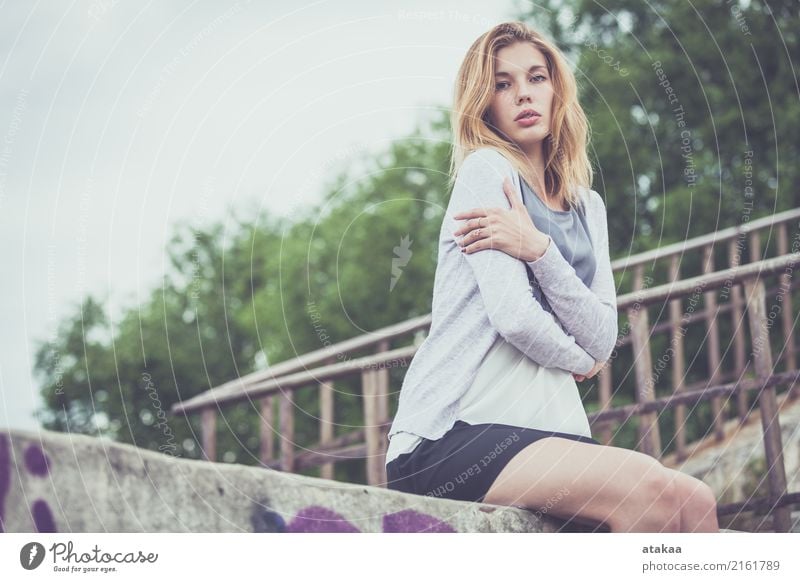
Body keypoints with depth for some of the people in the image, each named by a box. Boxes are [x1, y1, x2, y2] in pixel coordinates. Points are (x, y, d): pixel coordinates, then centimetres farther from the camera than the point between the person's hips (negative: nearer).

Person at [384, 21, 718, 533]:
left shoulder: (587, 207, 18)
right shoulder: (485, 170, -2)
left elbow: (602, 341, 3)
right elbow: (514, 315, -14)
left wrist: (538, 250, -11)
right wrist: (581, 360, 6)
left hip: (545, 429, 7)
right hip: (448, 434, -6)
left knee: (695, 503, -18)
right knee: (646, 485, -28)